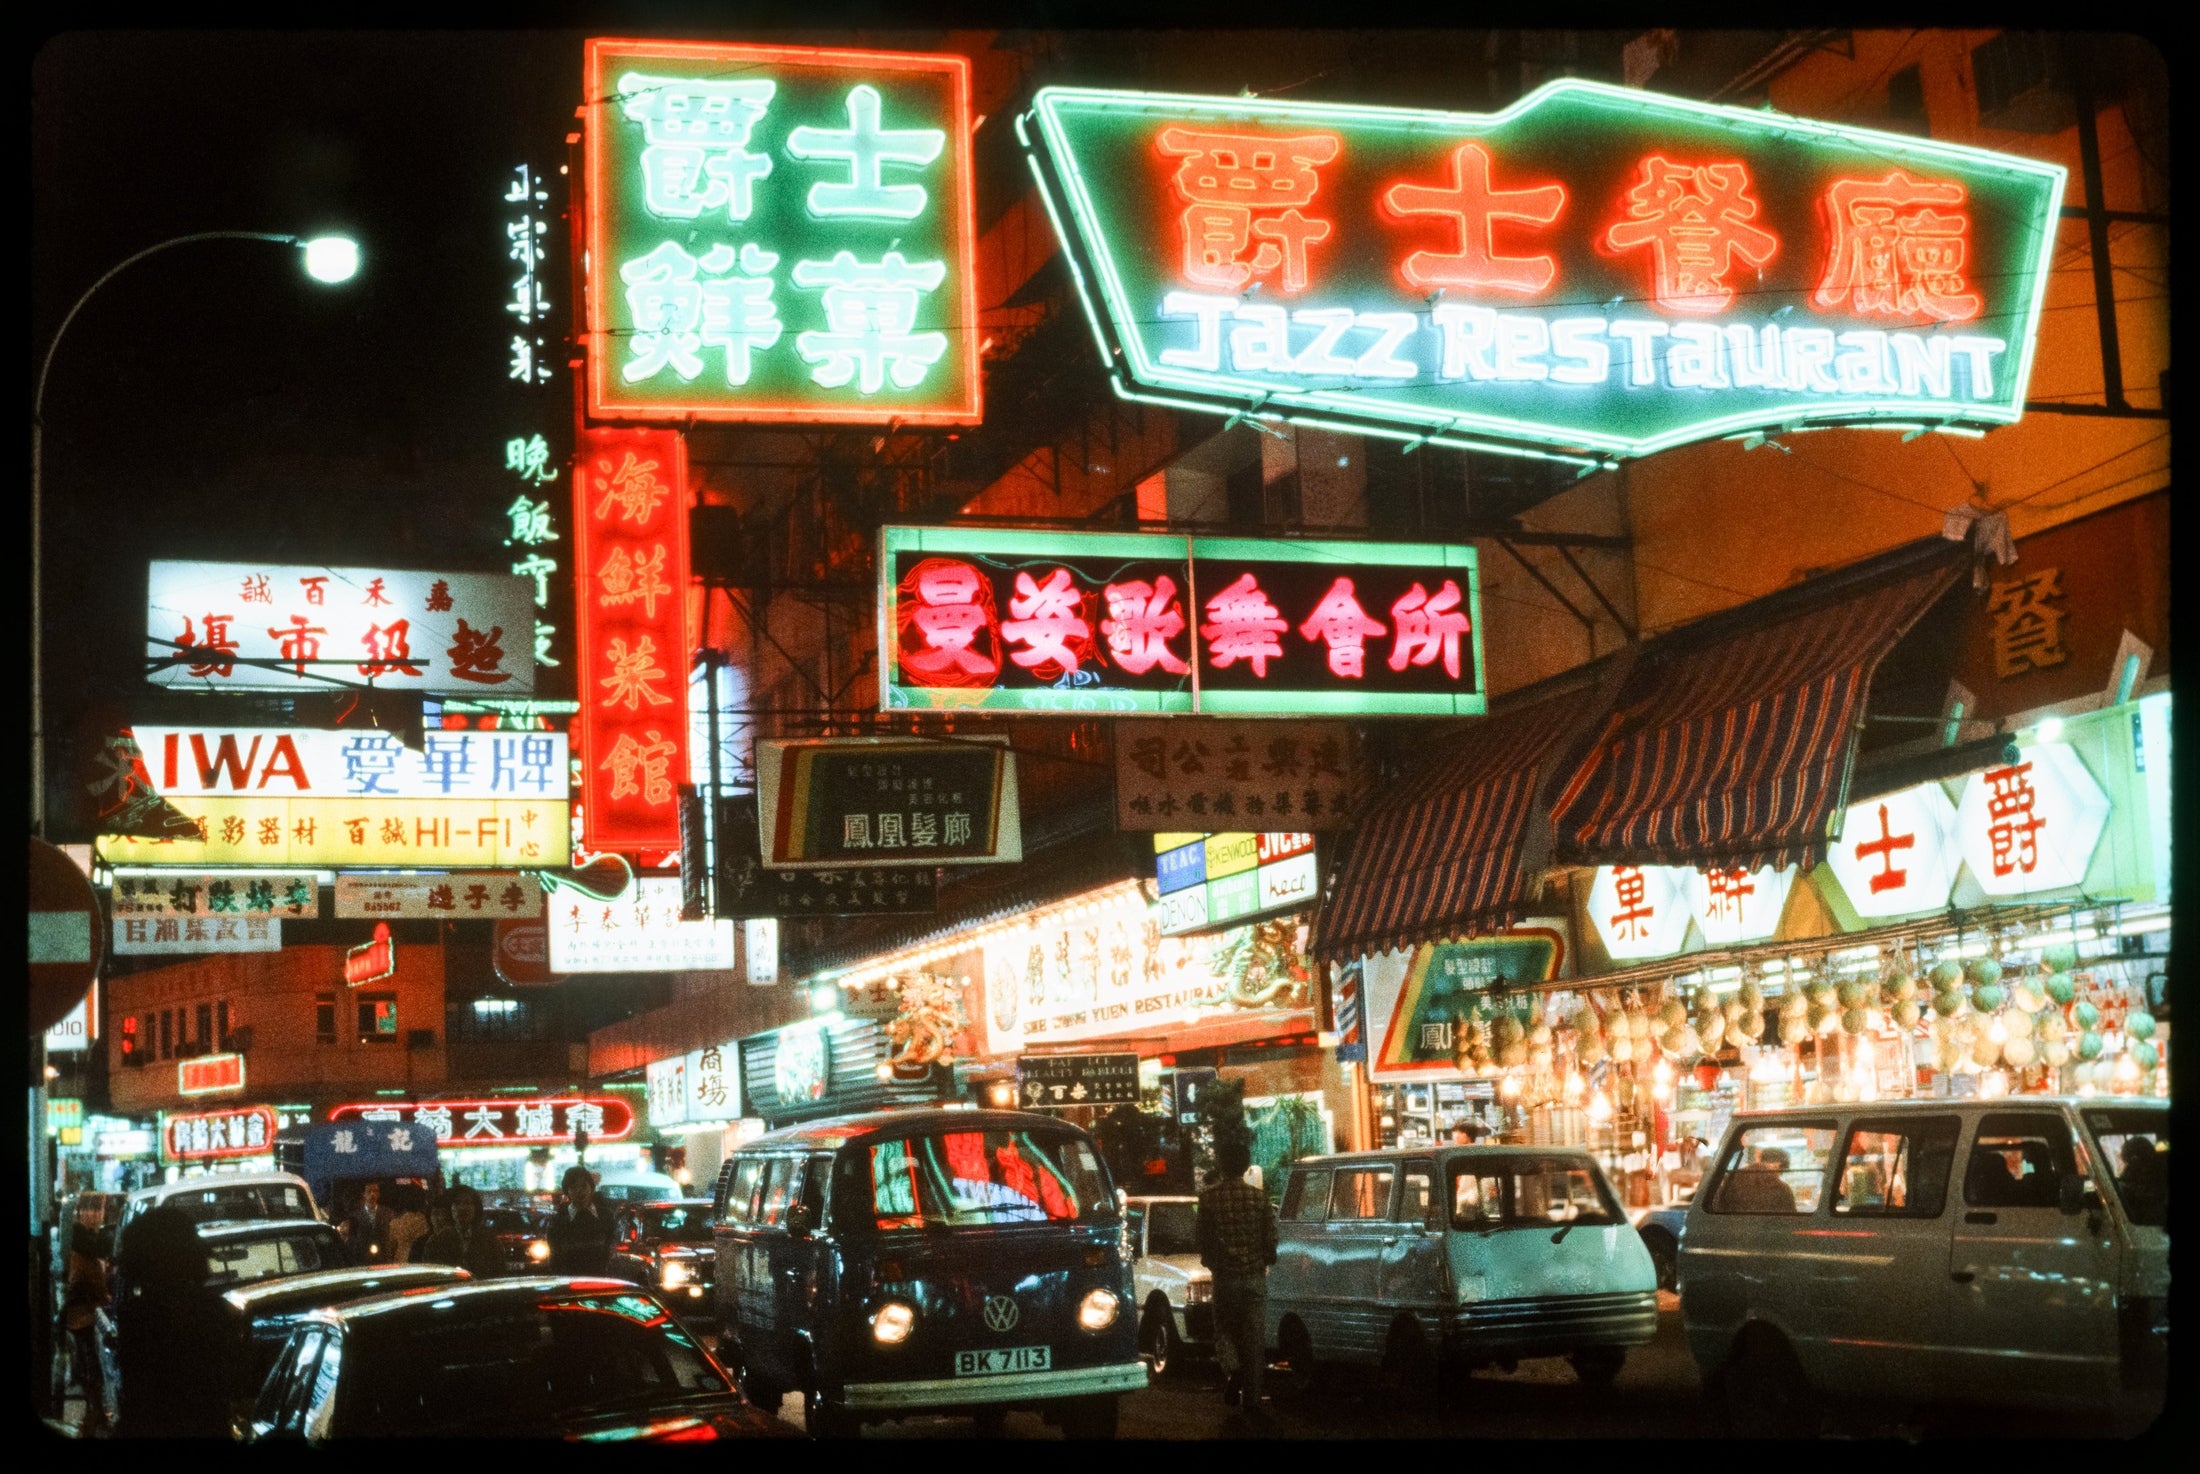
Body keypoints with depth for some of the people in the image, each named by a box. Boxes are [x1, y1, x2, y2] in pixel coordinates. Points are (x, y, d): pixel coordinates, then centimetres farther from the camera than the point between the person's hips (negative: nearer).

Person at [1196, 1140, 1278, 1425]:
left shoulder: (1209, 1198, -6)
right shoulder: (1259, 1197, -4)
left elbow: (1204, 1242, -2)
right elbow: (1270, 1239, -1)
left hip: (1225, 1276, -1)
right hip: (1255, 1274, 1)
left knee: (1225, 1329, 17)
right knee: (1254, 1337, 5)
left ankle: (1233, 1369, -8)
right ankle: (1252, 1399, 2)